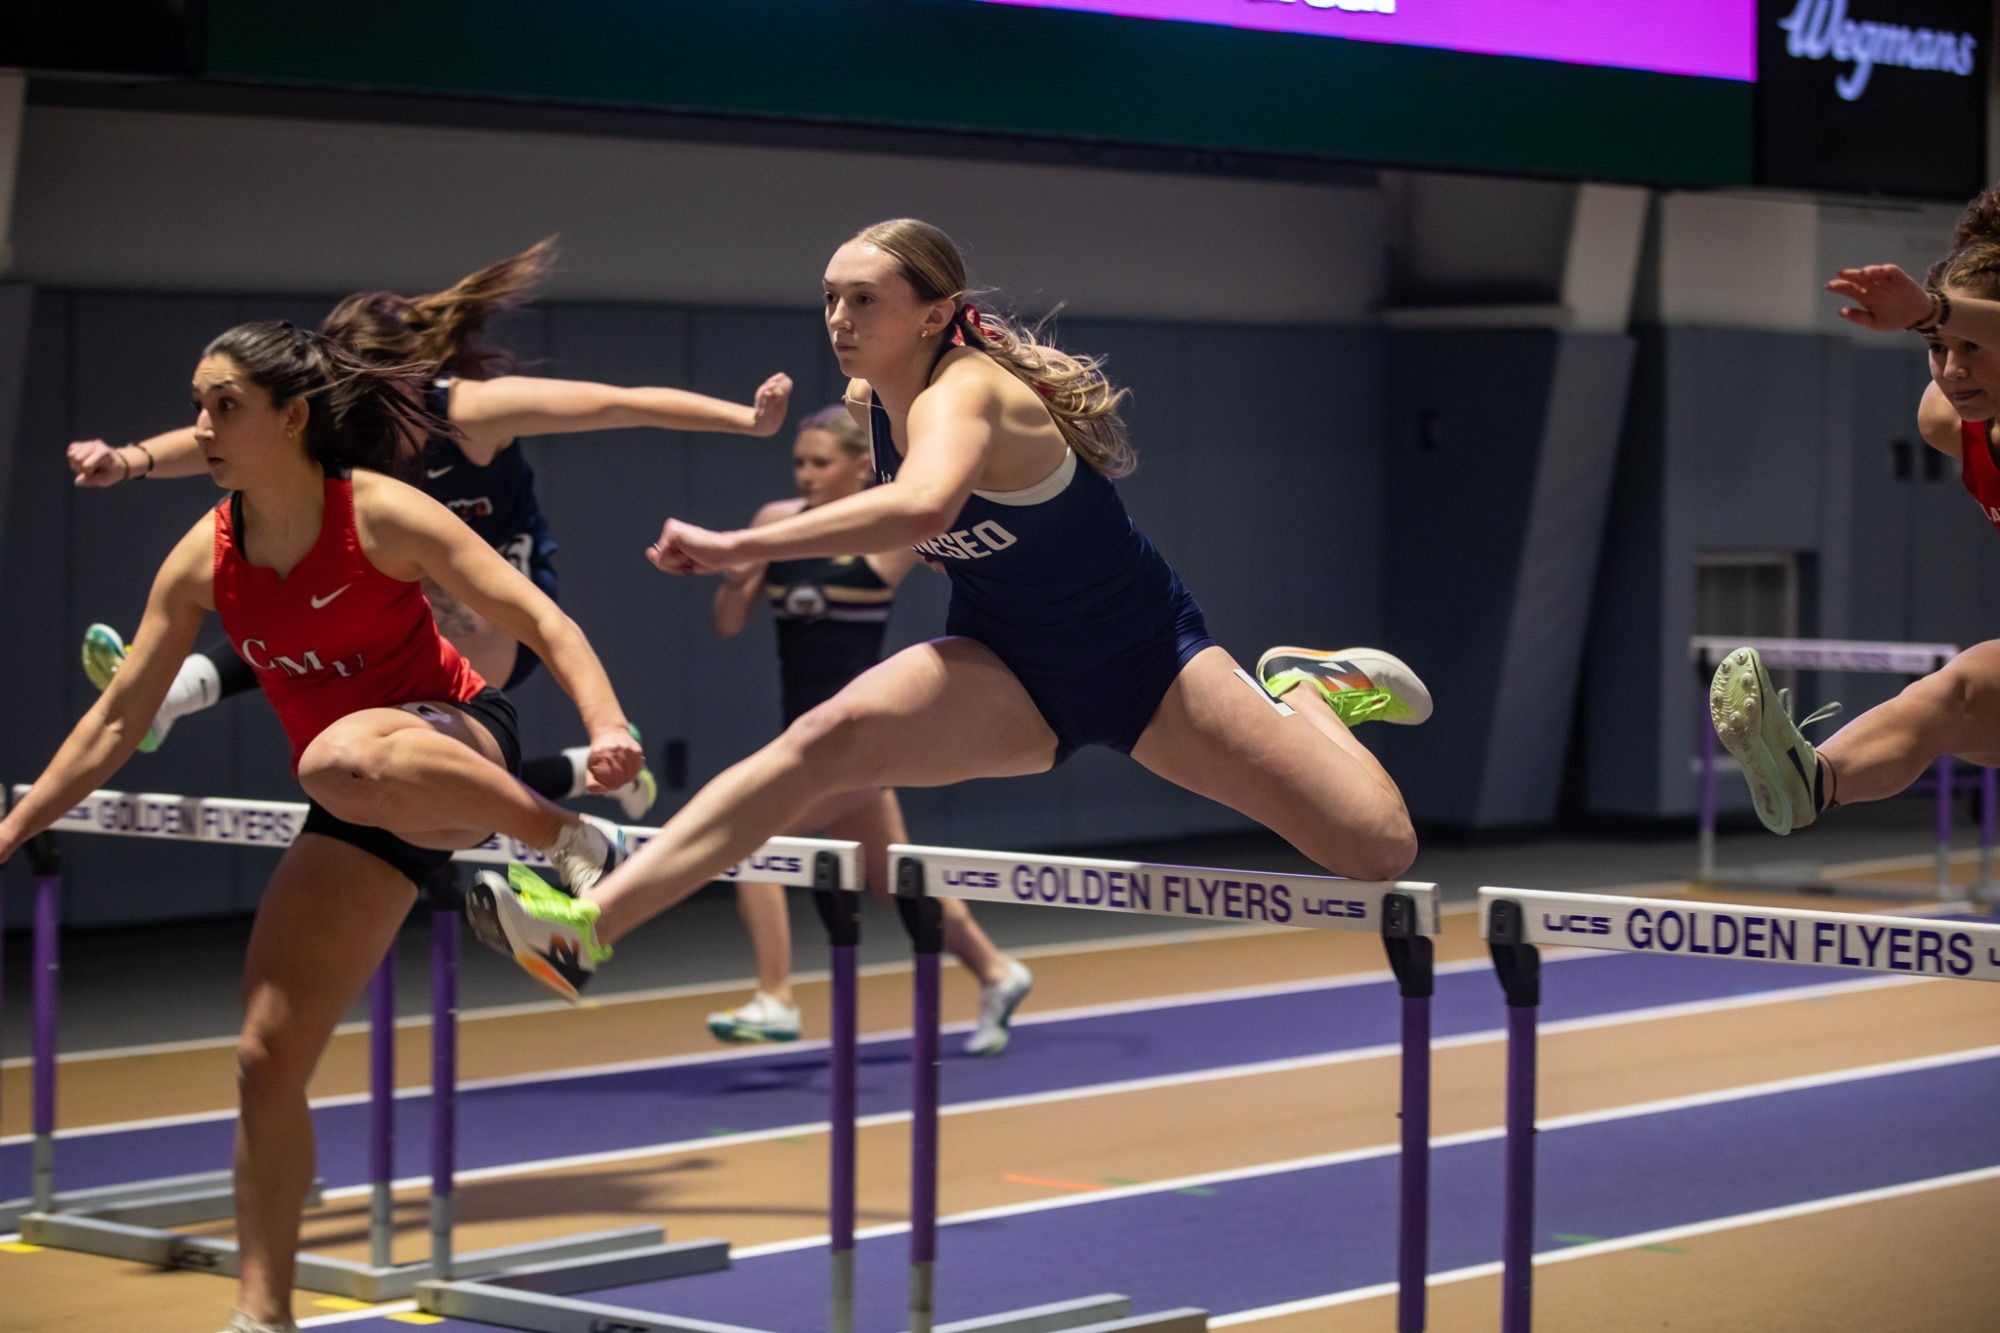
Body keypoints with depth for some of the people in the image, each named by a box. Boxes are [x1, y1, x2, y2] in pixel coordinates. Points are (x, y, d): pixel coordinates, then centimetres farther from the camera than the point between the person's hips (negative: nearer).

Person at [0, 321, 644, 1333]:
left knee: (345, 762, -43)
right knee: (267, 1056, -2)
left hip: (458, 754, -5)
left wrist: (606, 725, -34)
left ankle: (569, 841, -23)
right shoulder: (203, 559, -1)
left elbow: (538, 619, -17)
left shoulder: (380, 515, -15)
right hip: (355, 817, 5)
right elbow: (119, 718, 6)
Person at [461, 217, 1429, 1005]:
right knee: (830, 737, -28)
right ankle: (586, 925, -37)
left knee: (1379, 850, -10)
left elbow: (923, 507, -53)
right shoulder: (869, 400, -6)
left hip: (1144, 658, -5)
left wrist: (737, 546, -55)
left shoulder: (963, 393, -29)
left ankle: (1300, 689, 23)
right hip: (1008, 676, 5)